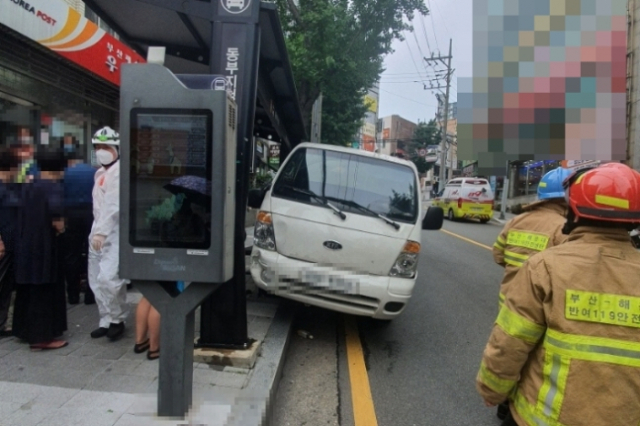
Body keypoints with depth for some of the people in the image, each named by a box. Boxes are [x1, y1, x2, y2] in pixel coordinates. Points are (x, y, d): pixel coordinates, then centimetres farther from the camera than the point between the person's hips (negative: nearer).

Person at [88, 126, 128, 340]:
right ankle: (107, 320, 24)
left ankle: (117, 319, 6)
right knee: (96, 280, 12)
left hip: (115, 233, -9)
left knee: (108, 278, -15)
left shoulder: (120, 171, -12)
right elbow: (99, 204, 18)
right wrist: (96, 231, 12)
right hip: (98, 232, 9)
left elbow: (114, 204, -21)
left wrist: (102, 232, -25)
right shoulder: (100, 173, 18)